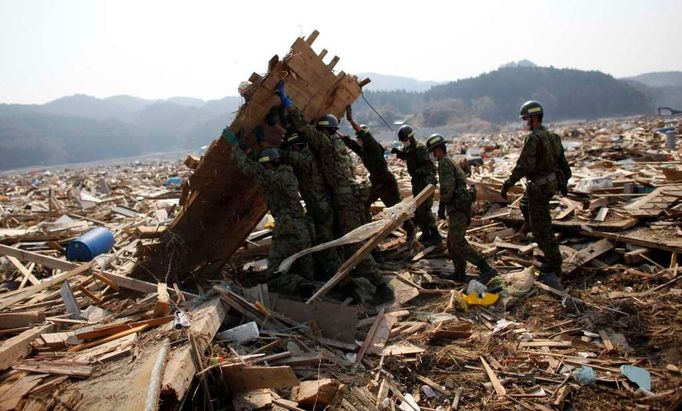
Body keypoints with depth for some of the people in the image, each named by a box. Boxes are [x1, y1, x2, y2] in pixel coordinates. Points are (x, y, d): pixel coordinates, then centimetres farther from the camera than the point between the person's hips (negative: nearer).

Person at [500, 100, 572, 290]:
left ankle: (553, 271, 4)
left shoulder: (533, 138, -20)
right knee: (525, 205, 32)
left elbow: (523, 165, -27)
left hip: (539, 187, -10)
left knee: (541, 227, -2)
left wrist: (507, 184, -21)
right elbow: (562, 160, 16)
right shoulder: (552, 136, 8)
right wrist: (564, 181, 26)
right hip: (552, 183, 10)